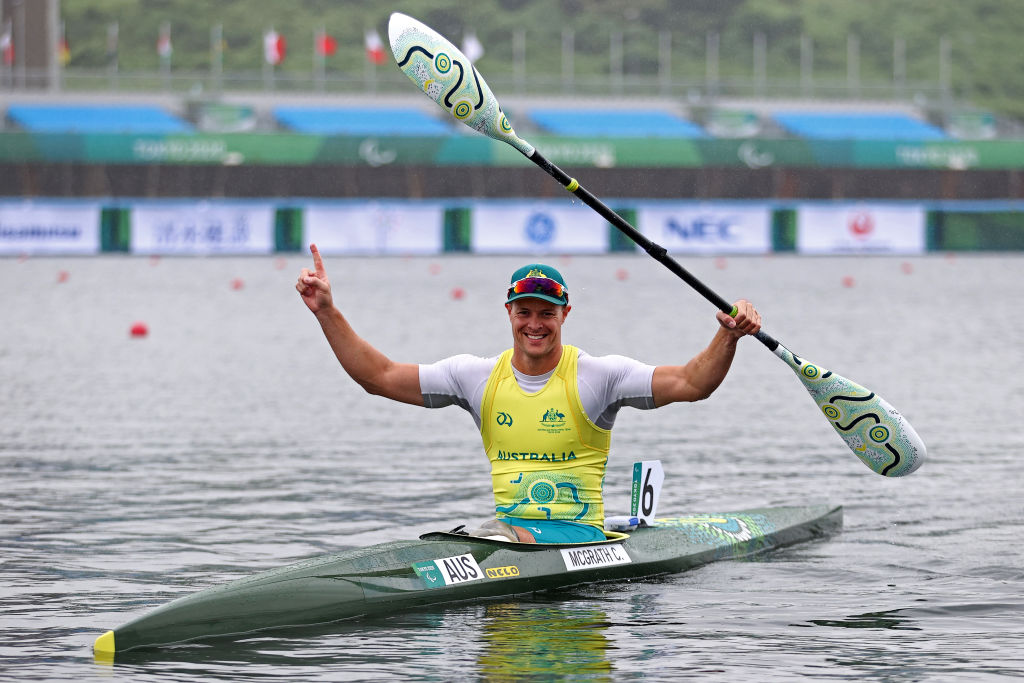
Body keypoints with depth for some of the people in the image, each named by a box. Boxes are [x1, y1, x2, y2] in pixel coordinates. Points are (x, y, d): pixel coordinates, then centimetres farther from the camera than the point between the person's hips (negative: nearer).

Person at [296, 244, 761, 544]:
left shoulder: (595, 376, -2)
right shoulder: (480, 377, 10)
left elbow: (690, 384, -12)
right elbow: (378, 376, 10)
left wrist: (728, 338, -30)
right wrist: (327, 312, 3)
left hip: (578, 533, -2)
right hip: (507, 525, 2)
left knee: (494, 539, -32)